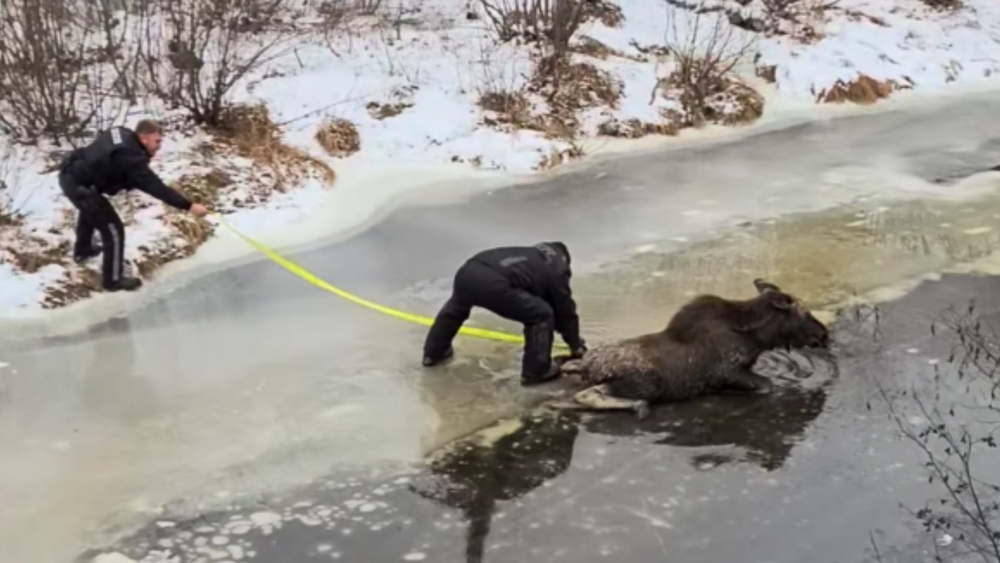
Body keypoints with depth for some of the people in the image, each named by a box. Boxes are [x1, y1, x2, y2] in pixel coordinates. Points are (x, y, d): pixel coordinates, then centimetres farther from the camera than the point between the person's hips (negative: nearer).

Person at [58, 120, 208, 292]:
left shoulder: (122, 135, -1)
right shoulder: (130, 158, -27)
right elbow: (155, 187, -28)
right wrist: (189, 206, -28)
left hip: (70, 173, 10)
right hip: (79, 184, -10)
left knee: (90, 210, 39)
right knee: (113, 229, -1)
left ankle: (82, 250, 64)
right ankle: (113, 279, 14)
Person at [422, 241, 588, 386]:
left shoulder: (533, 256, 38)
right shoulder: (556, 271, 19)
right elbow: (565, 311, 27)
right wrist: (576, 346, 41)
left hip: (467, 272, 8)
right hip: (493, 284, -8)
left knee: (457, 307, 40)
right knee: (541, 314, 9)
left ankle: (433, 352, 54)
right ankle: (536, 371, 16)